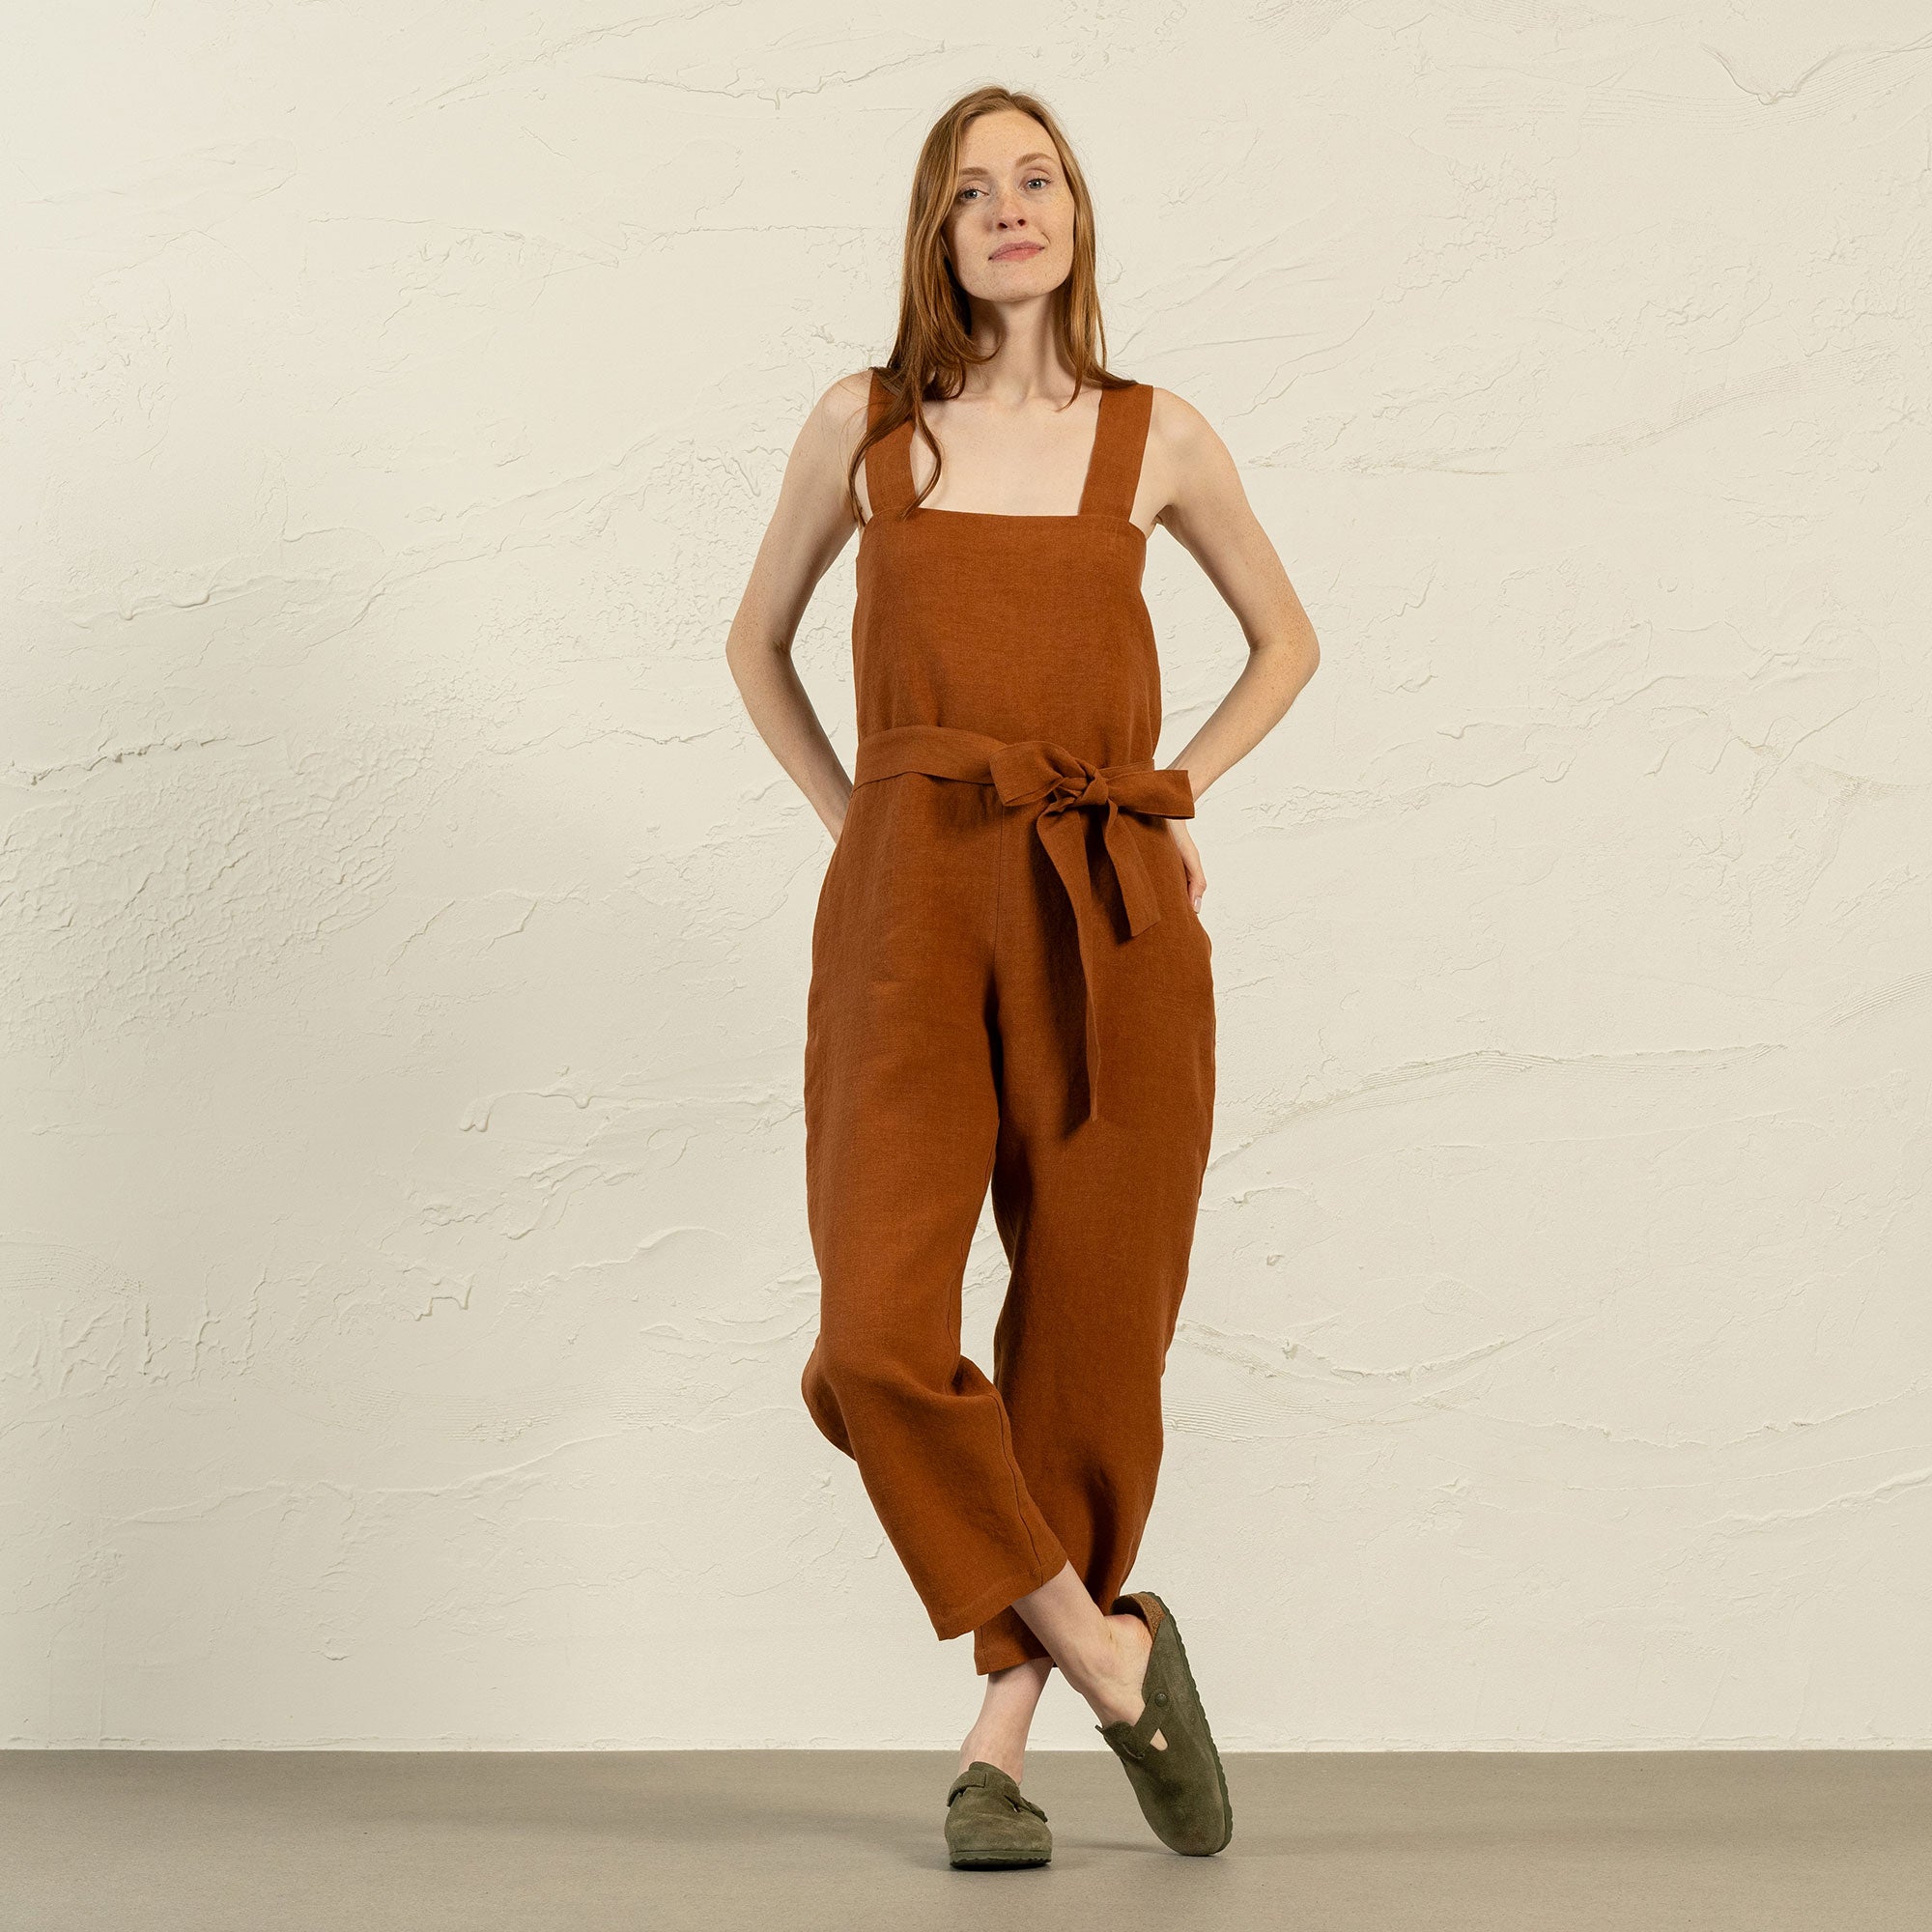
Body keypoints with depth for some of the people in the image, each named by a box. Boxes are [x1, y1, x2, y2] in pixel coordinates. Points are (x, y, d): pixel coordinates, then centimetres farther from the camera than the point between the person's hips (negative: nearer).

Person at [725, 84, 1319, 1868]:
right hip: (912, 907, 0)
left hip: (1112, 919, 0)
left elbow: (1287, 639, 21)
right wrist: (851, 824, 9)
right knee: (880, 1337, -14)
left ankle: (1002, 1743, 17)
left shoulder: (1160, 439, 8)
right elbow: (758, 643, 21)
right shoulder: (864, 426, 8)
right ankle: (1112, 1653, 5)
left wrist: (1165, 799, 8)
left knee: (1089, 1343, 2)